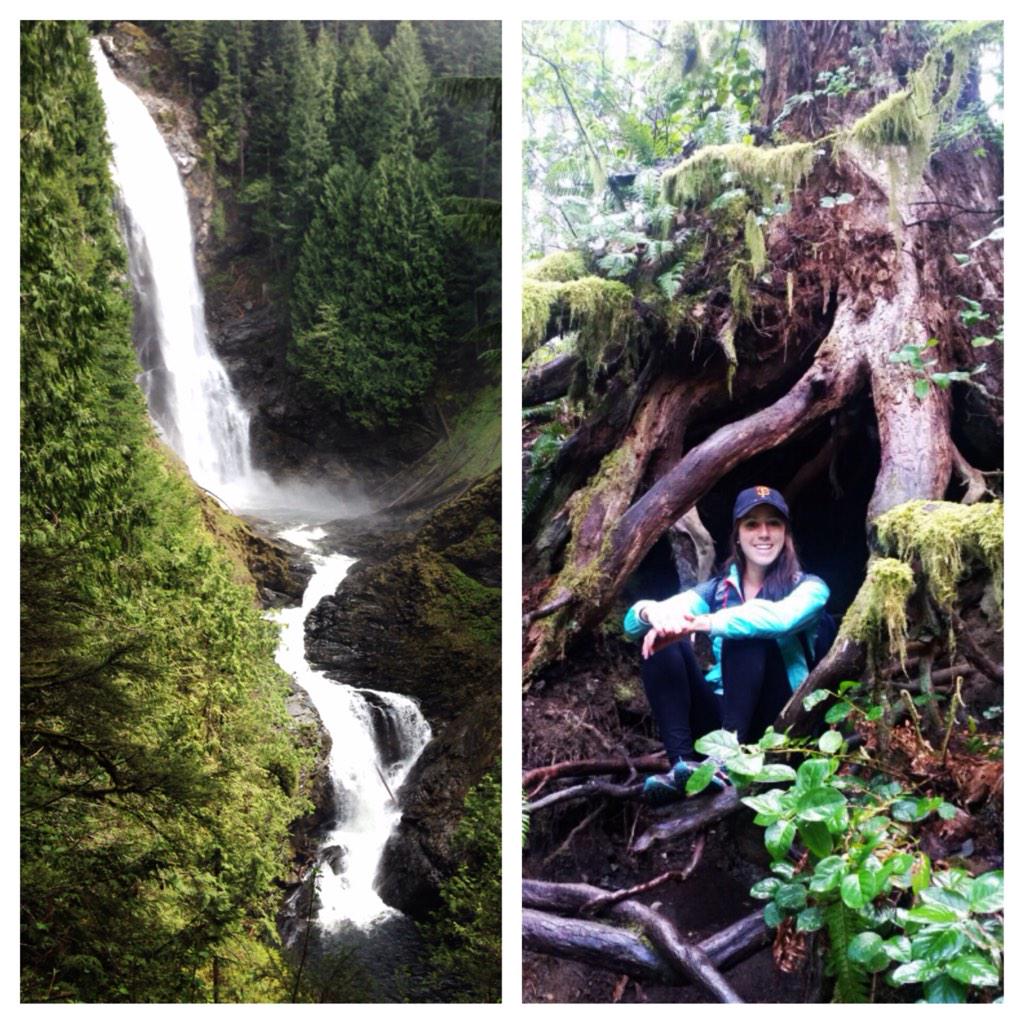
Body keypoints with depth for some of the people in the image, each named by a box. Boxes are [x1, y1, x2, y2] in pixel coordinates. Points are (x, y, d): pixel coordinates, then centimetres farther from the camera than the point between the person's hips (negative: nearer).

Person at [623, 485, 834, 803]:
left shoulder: (809, 587, 2)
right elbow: (632, 623, -4)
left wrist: (697, 623, -33)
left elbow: (780, 617, -26)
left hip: (777, 721, -3)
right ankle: (684, 763, -29)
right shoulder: (717, 590, 11)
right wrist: (652, 612, -29)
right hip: (718, 715, 3)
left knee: (747, 635, -26)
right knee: (661, 640, -17)